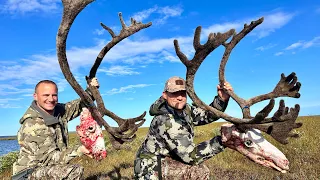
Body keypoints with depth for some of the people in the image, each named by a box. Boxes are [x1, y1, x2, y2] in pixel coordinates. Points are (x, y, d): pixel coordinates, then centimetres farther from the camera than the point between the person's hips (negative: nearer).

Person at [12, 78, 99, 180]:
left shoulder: (59, 110, -4)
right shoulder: (32, 125, -24)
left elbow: (79, 105, 8)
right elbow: (50, 158, -24)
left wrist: (91, 89, -8)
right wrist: (78, 150, -26)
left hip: (48, 168, 8)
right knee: (74, 171, -26)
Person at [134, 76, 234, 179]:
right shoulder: (167, 122, -28)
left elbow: (209, 115, -1)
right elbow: (191, 156, -29)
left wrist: (222, 99, -19)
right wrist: (222, 141, -31)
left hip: (165, 161, 9)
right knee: (200, 172, -22)